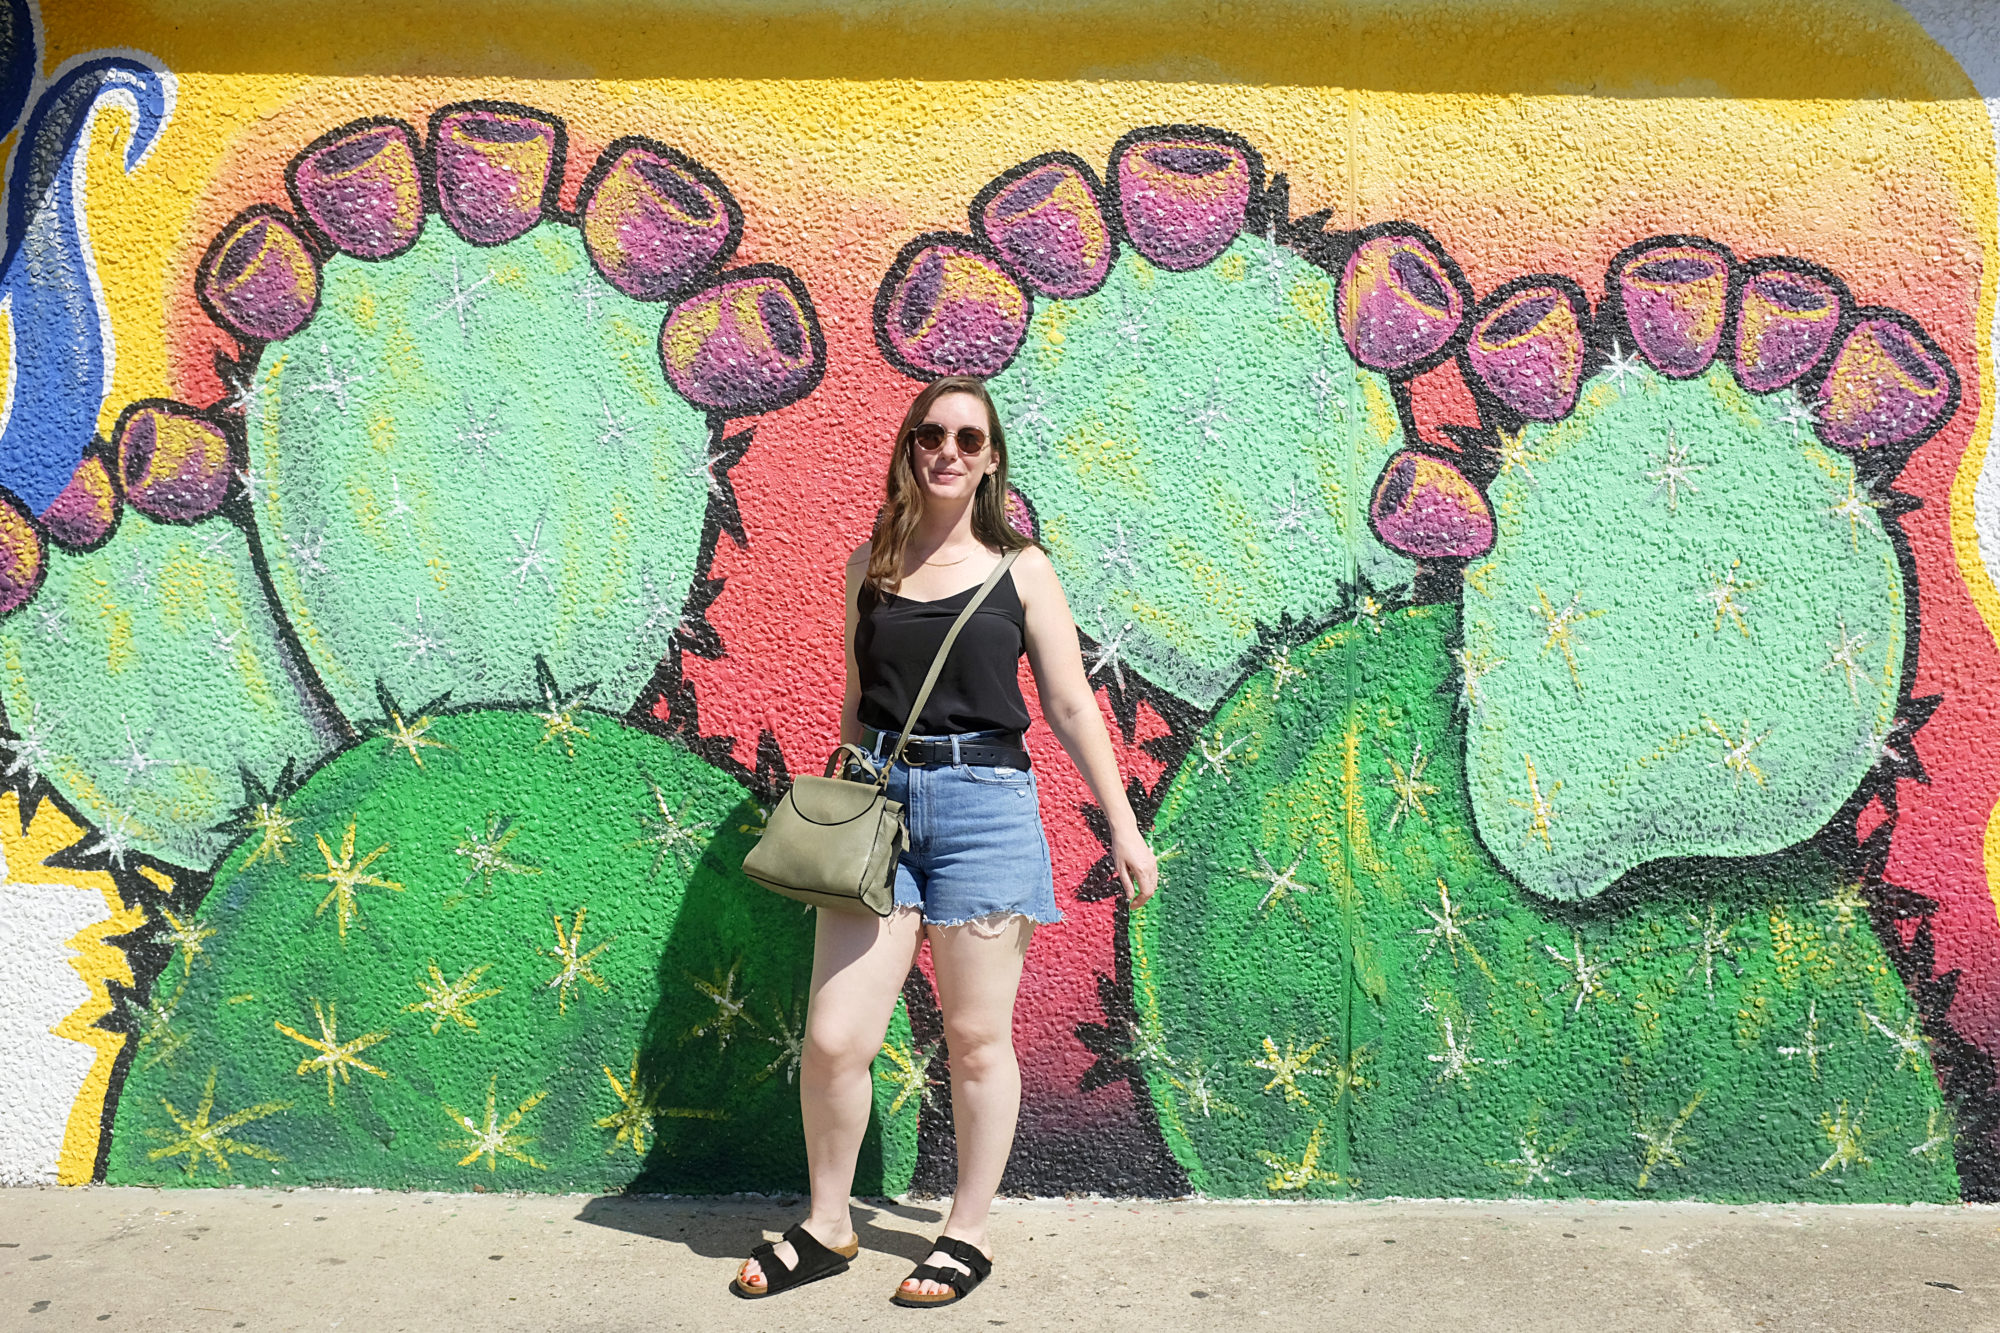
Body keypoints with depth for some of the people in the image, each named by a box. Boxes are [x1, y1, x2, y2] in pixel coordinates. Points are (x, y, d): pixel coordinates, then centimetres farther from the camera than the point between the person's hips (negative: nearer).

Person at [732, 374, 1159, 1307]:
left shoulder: (1020, 568, 6)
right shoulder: (870, 566, 11)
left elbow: (1072, 708, 5)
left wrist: (1123, 827, 2)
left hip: (985, 804, -2)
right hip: (878, 802, 2)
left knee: (976, 1039, 5)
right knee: (833, 1039, -3)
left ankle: (969, 1235, 22)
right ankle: (827, 1227, 19)